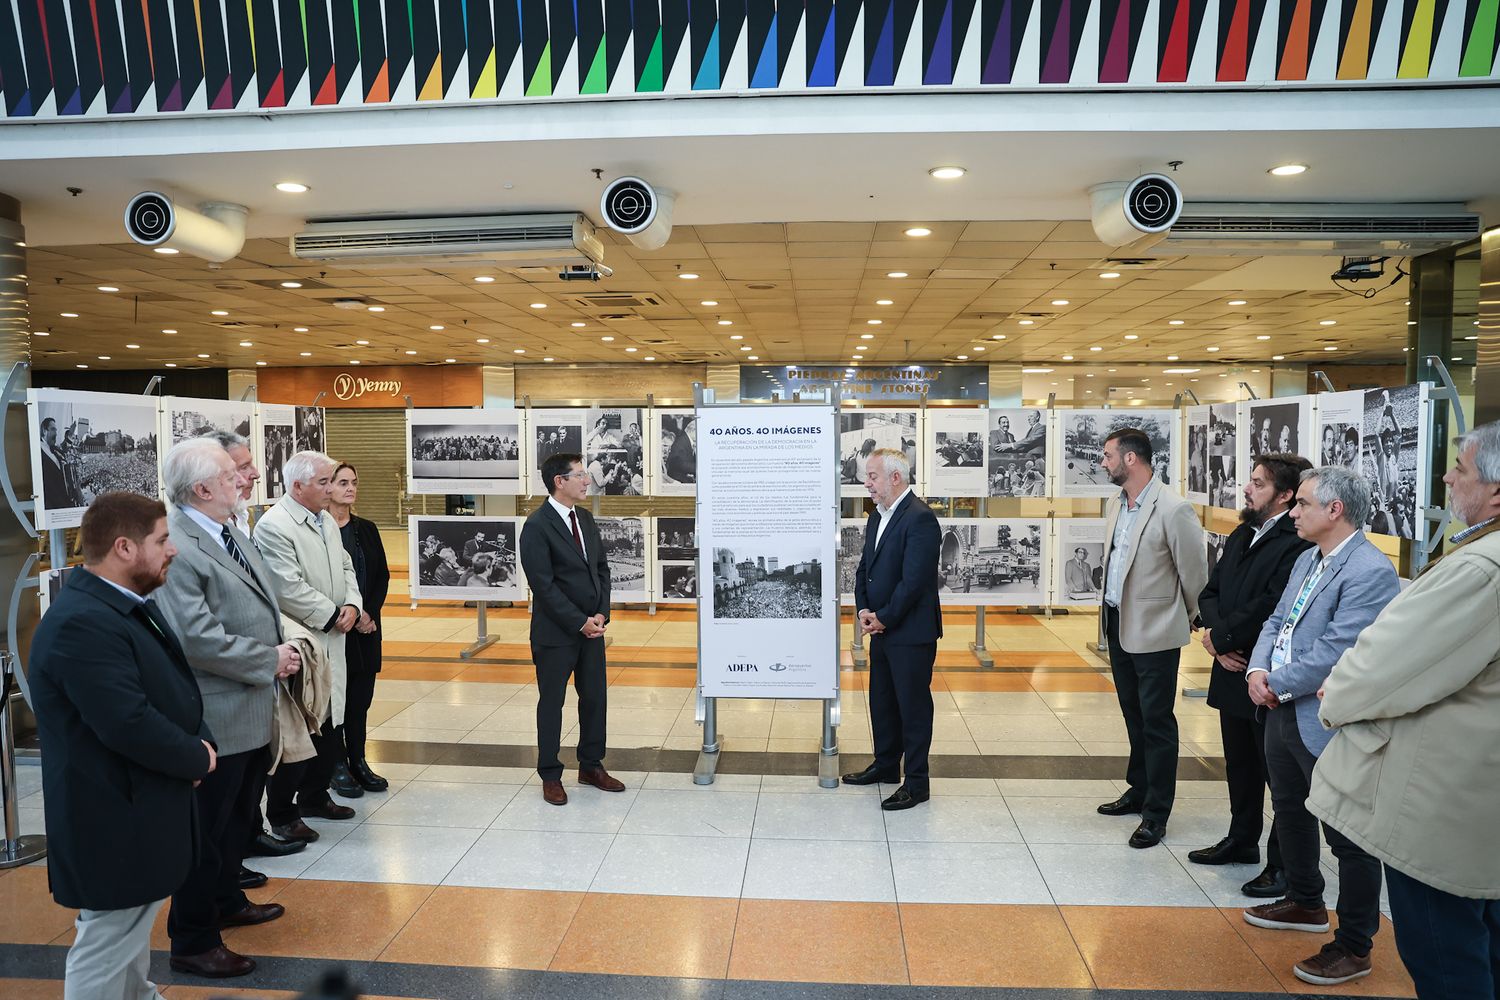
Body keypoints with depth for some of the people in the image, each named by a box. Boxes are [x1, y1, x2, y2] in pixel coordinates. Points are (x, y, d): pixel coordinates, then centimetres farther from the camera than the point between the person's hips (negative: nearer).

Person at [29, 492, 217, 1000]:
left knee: (134, 927, 27)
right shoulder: (81, 624, -26)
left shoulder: (127, 605, 6)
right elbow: (129, 725, -32)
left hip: (139, 807, 10)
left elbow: (172, 689, 13)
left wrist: (200, 741, -5)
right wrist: (197, 758, -15)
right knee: (106, 949, 4)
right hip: (115, 822, -10)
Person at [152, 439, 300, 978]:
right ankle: (192, 943, 22)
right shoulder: (175, 548, -23)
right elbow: (197, 638, -29)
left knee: (239, 816, 25)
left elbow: (261, 606, 17)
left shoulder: (229, 534, 7)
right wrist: (270, 660, -18)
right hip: (217, 716, -10)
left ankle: (226, 901, 45)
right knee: (207, 828, 6)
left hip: (253, 711, 10)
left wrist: (279, 651, 0)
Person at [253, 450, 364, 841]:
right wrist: (334, 616, -14)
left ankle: (315, 797, 33)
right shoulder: (273, 526, -16)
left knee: (329, 726, 17)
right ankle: (281, 815, 14)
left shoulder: (326, 522, 13)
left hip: (331, 645, 9)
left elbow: (345, 568, 16)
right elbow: (290, 589, -21)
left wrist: (352, 605, -2)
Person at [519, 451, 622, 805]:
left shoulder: (585, 518, 8)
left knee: (595, 697, 13)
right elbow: (543, 584, -18)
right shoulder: (537, 526, -15)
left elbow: (601, 567, 10)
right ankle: (550, 776, 22)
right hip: (556, 631, -7)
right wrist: (580, 622, -16)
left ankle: (591, 766, 29)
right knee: (551, 702, 7)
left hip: (592, 626, 7)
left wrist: (601, 615, -2)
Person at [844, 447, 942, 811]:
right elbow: (864, 567, 14)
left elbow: (913, 580, -22)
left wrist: (883, 618, -15)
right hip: (881, 630, 9)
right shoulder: (877, 517, 11)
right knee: (881, 700, 19)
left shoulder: (920, 518, -18)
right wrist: (864, 610, -1)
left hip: (911, 631, -9)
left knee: (913, 705, 2)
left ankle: (916, 782, 13)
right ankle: (886, 764, 35)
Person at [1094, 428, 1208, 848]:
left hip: (1154, 631, -8)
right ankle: (1139, 790, 36)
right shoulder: (1117, 503, 6)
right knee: (1133, 715, 20)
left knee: (1156, 722, 3)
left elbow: (1195, 573, -12)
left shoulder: (1173, 510, -19)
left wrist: (1189, 619, 1)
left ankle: (1156, 813, 15)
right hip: (1118, 624, 8)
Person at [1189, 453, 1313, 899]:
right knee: (1240, 765, 22)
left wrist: (1220, 637, -13)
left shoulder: (1296, 545, -19)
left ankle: (1285, 864, 19)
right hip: (1233, 671, 9)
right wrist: (1216, 635, -9)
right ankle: (1242, 840, 39)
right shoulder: (1241, 536, 11)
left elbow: (1269, 607, -26)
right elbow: (1210, 592, 9)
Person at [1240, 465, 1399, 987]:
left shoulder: (1371, 571, -21)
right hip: (1283, 711, 10)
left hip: (1328, 725, -10)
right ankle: (1305, 903, 45)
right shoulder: (1308, 559, 9)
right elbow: (1277, 622, 12)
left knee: (1348, 837, 5)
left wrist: (1278, 685, -14)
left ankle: (1354, 947, 20)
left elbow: (1333, 652, -25)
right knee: (1290, 812, 24)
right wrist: (1258, 670, -6)